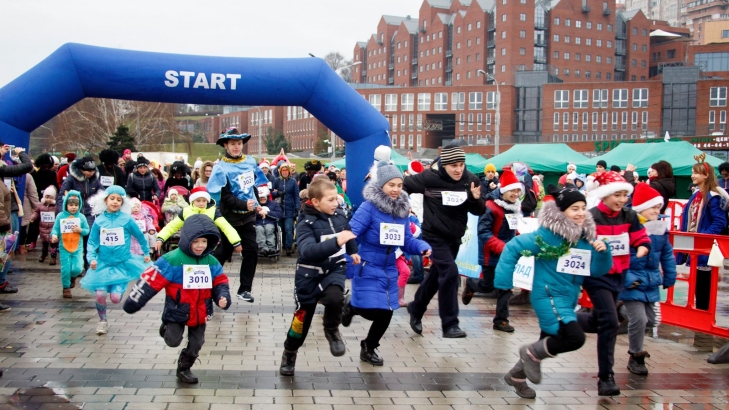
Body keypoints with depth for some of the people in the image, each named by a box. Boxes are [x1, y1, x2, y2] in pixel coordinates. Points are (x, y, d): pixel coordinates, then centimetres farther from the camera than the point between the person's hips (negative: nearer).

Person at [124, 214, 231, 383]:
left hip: (200, 313, 4)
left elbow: (220, 282, 5)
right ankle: (167, 328, 31)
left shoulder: (211, 262, -5)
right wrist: (133, 303, -18)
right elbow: (151, 280, -20)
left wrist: (223, 297, -18)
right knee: (173, 342, -3)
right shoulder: (172, 260, -22)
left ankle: (184, 369, 36)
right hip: (176, 311, -4)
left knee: (196, 344, 12)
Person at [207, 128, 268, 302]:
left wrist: (256, 203, 6)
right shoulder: (221, 168, -17)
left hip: (248, 216, 5)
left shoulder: (250, 162, 2)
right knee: (223, 252, 6)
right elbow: (225, 197, -23)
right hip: (230, 217, -5)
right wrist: (244, 204, -32)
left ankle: (245, 288, 11)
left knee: (251, 250, 1)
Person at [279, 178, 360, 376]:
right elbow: (308, 251, -37)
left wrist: (353, 251, 22)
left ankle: (331, 329, 3)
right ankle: (289, 353, 32)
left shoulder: (339, 216, -3)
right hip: (310, 273, -3)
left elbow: (349, 232, 23)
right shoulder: (306, 222, -20)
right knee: (303, 316, 7)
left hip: (334, 269, 3)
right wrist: (337, 242, -45)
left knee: (335, 298, -29)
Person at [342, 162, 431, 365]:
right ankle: (351, 307, 22)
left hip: (389, 270, 6)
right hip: (367, 269, -6)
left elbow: (407, 240, 7)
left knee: (386, 313, 9)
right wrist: (348, 265, -29)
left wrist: (422, 246, -13)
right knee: (372, 311, -14)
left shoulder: (403, 209, 4)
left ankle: (369, 349, 33)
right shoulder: (368, 207, -17)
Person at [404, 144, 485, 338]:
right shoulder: (430, 177, -17)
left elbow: (478, 212, -1)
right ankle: (449, 324, -11)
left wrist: (476, 199, -20)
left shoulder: (471, 180, -6)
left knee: (437, 275, 17)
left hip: (455, 237, 5)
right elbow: (404, 185, -5)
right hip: (434, 236, -5)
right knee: (450, 272, -18)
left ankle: (416, 309, 40)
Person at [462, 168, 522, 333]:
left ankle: (501, 320, 13)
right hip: (491, 255, -6)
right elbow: (484, 233, -22)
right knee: (488, 286, 6)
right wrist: (502, 247, -29)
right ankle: (470, 284, 39)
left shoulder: (516, 206, 3)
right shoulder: (491, 207, -20)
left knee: (505, 287, 4)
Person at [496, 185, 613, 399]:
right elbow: (513, 248, -15)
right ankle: (531, 353, 1)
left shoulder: (585, 237, 3)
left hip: (568, 298, 8)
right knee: (575, 338, -23)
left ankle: (516, 376, 38)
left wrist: (602, 252, -14)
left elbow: (597, 271, 6)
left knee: (550, 343, 17)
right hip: (549, 295, -8)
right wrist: (504, 280, -17)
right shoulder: (548, 235, -17)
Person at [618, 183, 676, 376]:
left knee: (650, 321, 12)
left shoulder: (661, 229, 3)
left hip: (651, 284, 7)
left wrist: (669, 278, 15)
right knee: (639, 319, -11)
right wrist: (625, 279, -19)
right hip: (632, 283, -7)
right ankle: (636, 357, 8)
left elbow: (667, 255, 15)